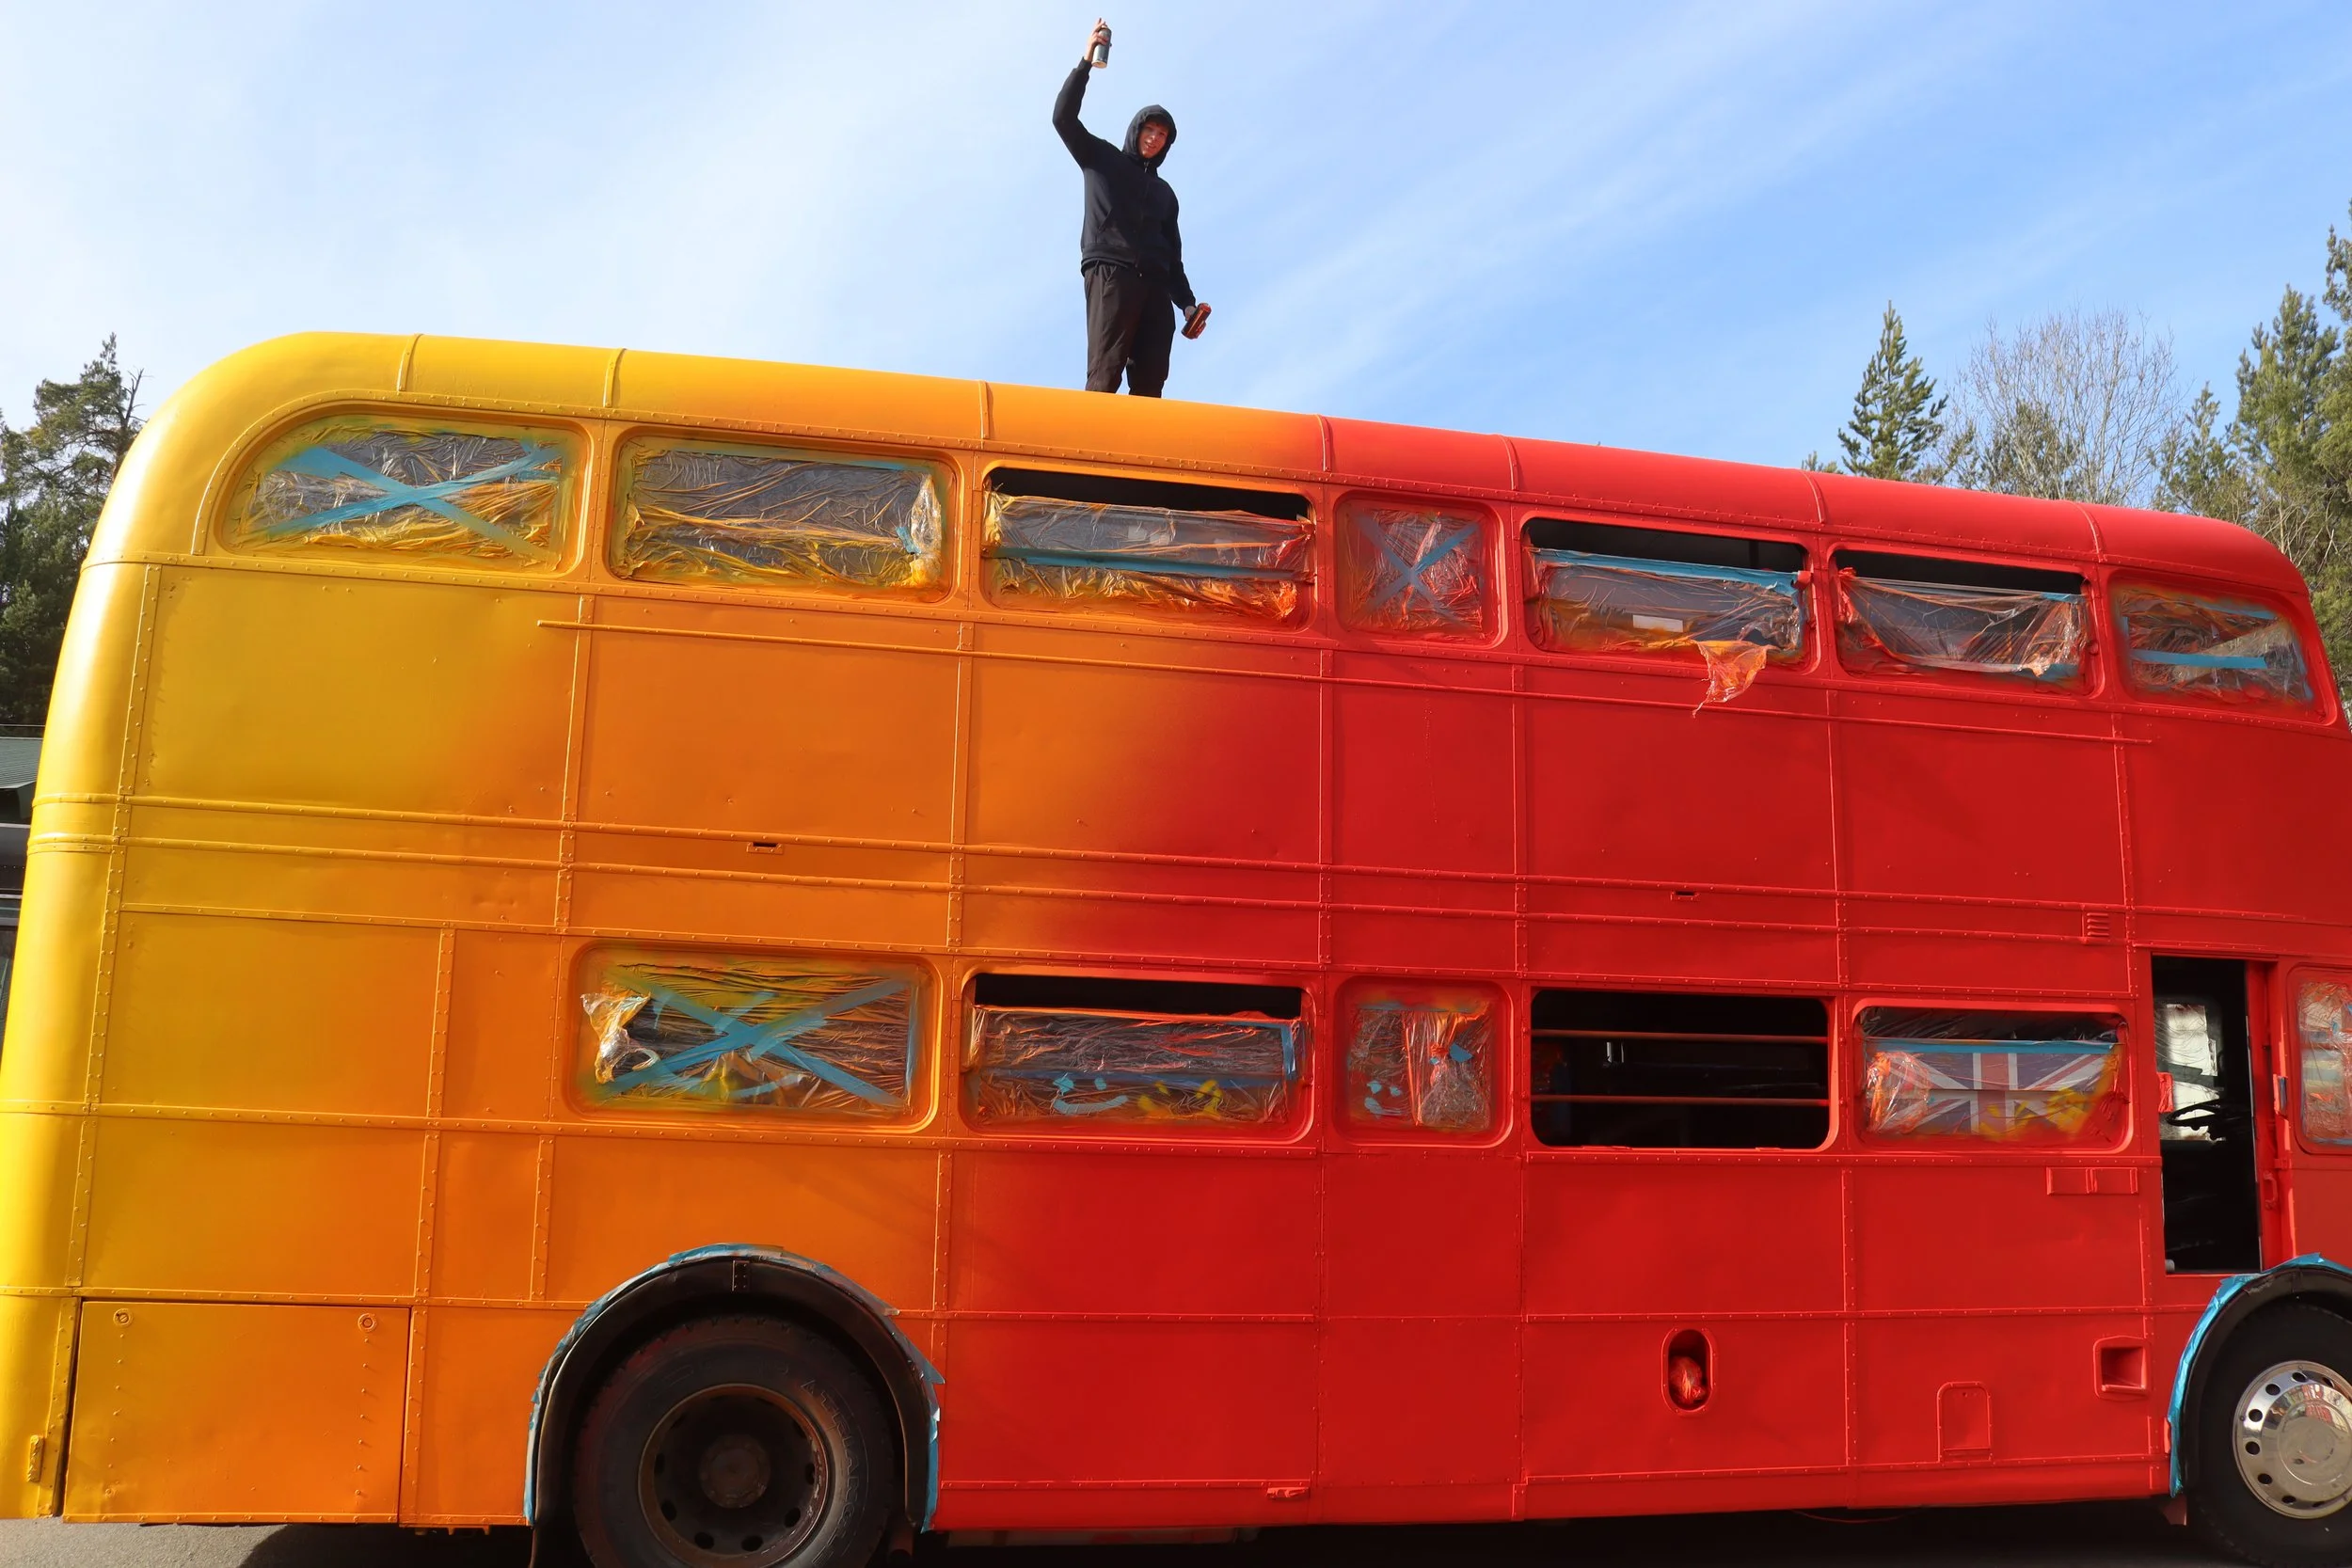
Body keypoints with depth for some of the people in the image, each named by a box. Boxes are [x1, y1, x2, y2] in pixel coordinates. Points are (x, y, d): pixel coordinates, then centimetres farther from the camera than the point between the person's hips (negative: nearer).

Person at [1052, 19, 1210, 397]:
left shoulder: (1164, 192, 31)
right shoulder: (1102, 160, 20)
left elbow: (1173, 254, 25)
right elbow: (1064, 117, 6)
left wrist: (1187, 303, 11)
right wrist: (1086, 61, -1)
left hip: (1155, 287, 5)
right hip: (1109, 273, -5)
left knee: (1149, 384, -9)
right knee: (1104, 375, -20)